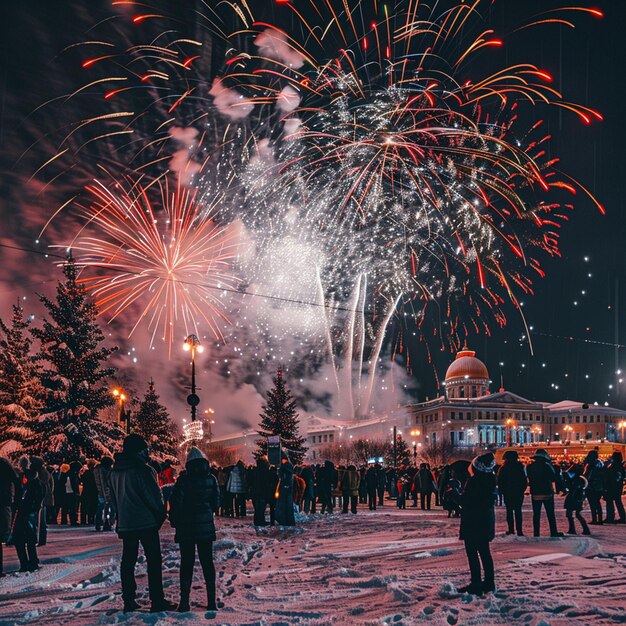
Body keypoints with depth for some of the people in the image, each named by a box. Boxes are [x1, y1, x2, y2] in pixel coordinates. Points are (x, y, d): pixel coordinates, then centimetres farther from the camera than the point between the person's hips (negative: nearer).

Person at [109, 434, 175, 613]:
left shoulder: (115, 471, 8)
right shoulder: (143, 470, -15)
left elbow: (113, 498, 16)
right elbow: (155, 497, -13)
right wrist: (161, 514, 3)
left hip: (125, 523, 7)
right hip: (146, 522, -7)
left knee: (128, 561, 10)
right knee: (153, 560, -1)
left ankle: (128, 600, 11)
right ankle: (157, 600, -2)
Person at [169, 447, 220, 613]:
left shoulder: (183, 480, -11)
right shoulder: (211, 479, -2)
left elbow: (175, 502, -11)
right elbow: (216, 502, 6)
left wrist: (174, 521, 3)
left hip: (186, 528, -2)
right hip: (206, 526, 2)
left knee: (186, 563, 5)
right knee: (207, 562, 8)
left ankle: (184, 601, 3)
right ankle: (211, 601, 5)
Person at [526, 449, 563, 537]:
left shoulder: (530, 467, 3)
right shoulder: (547, 466, -9)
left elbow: (529, 479, 9)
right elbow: (556, 478, -9)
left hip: (535, 494, 3)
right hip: (547, 493, -3)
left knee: (536, 514, 6)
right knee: (551, 514, 5)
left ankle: (536, 534, 4)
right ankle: (553, 533, 7)